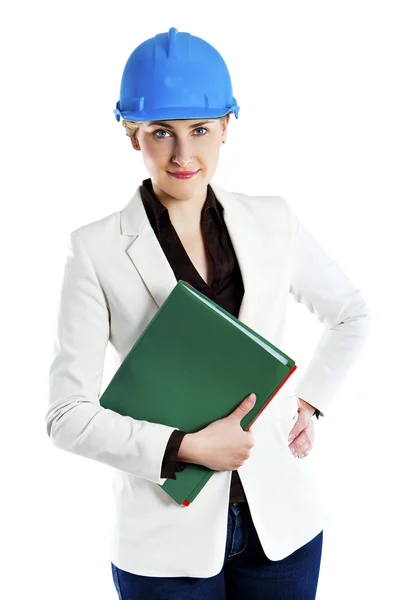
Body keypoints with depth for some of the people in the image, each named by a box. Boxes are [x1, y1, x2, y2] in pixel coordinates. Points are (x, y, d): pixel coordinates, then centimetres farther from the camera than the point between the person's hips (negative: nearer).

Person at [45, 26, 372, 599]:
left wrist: (310, 403, 4)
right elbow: (68, 415, -11)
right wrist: (186, 447, -17)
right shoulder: (97, 250, -11)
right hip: (168, 536, -3)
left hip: (282, 515, 3)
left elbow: (353, 315, 14)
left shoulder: (273, 222, -1)